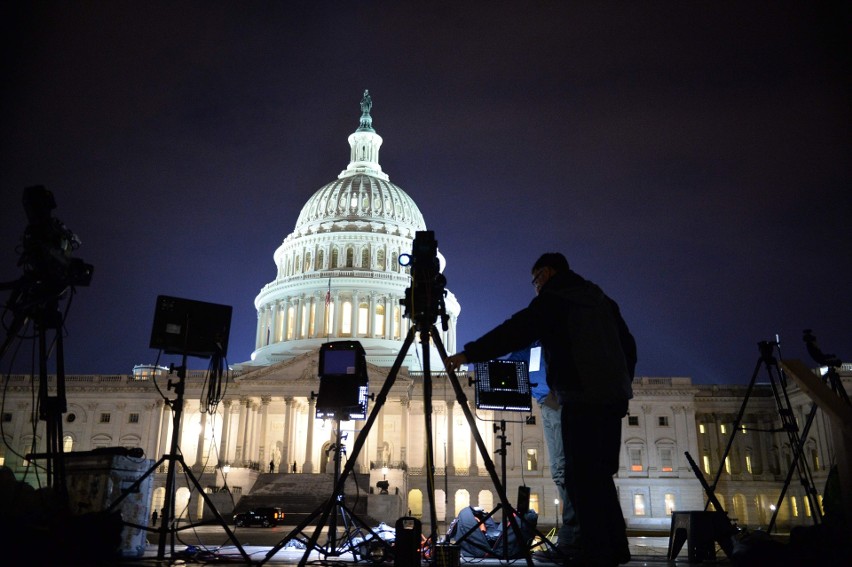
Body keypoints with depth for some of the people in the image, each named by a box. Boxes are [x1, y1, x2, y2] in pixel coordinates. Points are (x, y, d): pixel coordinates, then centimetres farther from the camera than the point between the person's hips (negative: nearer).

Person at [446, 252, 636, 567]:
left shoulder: (553, 300, -4)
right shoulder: (600, 298, 19)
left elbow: (514, 332, -12)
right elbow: (628, 345, 21)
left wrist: (469, 353, -9)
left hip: (582, 399, -8)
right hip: (613, 396, 8)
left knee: (581, 476, -5)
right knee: (599, 475, 13)